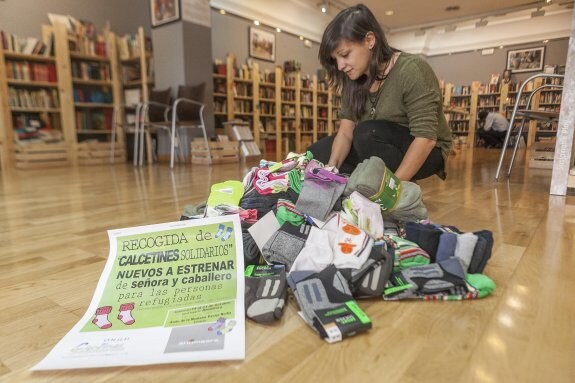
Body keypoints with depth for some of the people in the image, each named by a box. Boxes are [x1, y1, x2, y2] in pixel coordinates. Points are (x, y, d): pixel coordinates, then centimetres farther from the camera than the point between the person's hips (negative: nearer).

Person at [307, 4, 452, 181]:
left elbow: (426, 138, -28)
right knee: (317, 153, -3)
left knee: (367, 133, -34)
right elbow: (346, 131, -9)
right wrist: (331, 169, -26)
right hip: (382, 151, 7)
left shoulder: (412, 71, -23)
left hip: (424, 153, -6)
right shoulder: (354, 81, -3)